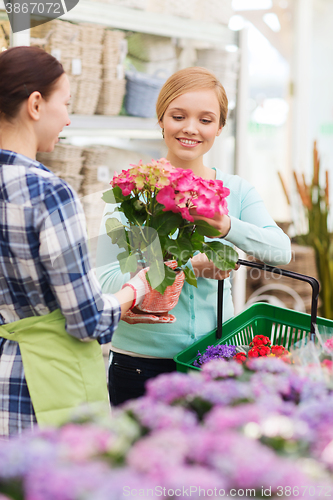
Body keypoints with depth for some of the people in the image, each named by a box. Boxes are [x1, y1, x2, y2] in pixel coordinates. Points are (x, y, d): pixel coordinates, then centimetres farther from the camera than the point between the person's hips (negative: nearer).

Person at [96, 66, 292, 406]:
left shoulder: (236, 191, 4)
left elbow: (281, 251, -11)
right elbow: (107, 279, -14)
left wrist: (227, 226, -30)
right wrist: (189, 267, -26)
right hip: (141, 362, -2)